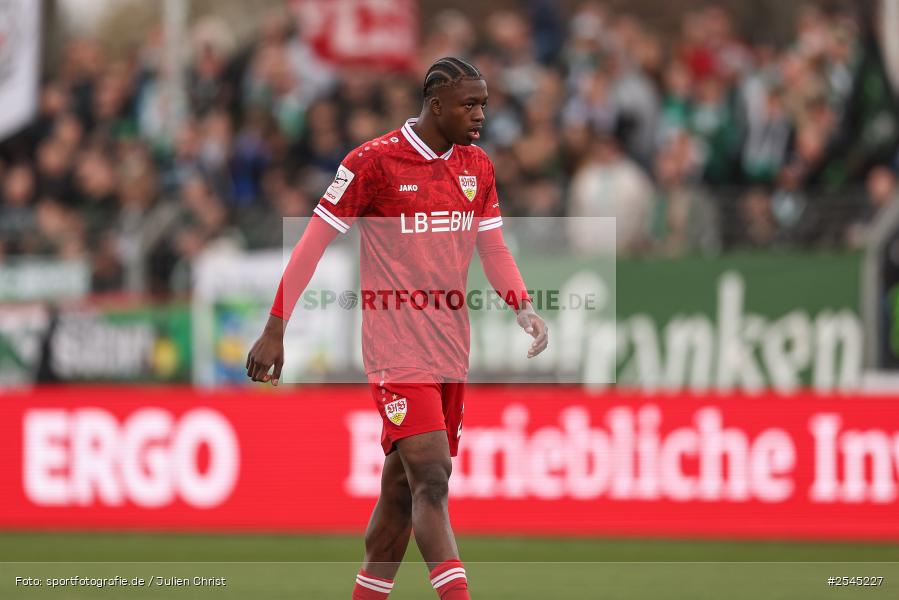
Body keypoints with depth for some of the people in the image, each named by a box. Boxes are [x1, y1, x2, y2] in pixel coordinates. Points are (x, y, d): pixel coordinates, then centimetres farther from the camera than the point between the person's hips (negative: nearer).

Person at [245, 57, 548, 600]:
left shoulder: (478, 168, 10)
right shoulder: (375, 161, -10)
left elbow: (494, 249, 12)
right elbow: (313, 243, -6)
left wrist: (523, 308, -7)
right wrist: (275, 330, -7)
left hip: (451, 350, 7)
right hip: (395, 348, -7)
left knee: (403, 487, 11)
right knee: (432, 479, -18)